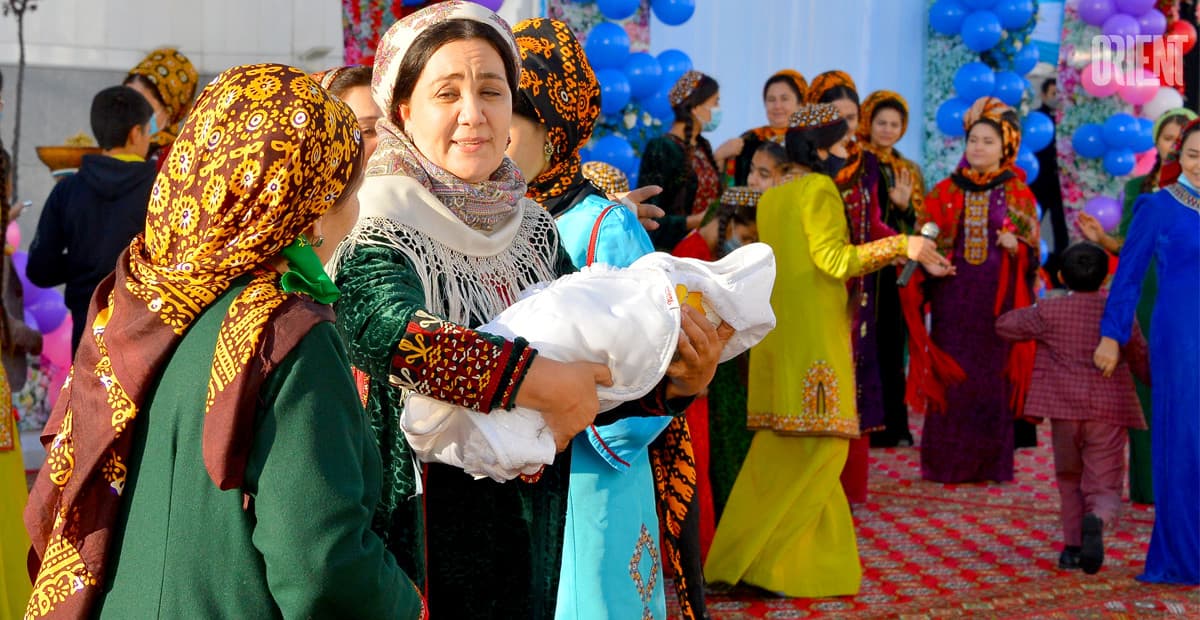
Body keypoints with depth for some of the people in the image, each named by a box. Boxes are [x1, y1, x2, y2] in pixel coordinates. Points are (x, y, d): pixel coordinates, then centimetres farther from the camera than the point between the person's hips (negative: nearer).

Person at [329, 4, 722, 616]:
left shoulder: (533, 226, 5)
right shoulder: (375, 222, -14)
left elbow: (591, 368, 5)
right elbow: (385, 329, -35)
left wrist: (671, 381, -14)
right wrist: (538, 380, -37)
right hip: (423, 538, -6)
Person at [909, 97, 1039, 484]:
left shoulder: (1019, 195, 6)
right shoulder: (945, 192, 9)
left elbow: (1031, 250, 5)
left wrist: (1016, 246, -16)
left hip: (999, 299, -1)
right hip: (953, 296, 1)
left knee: (994, 377, -1)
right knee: (951, 375, -2)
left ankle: (992, 464, 7)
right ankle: (947, 463, 4)